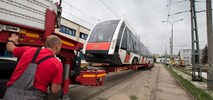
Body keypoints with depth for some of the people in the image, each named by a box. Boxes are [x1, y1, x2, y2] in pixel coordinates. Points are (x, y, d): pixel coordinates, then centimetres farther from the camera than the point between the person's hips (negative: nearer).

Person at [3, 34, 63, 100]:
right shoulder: (57, 64, -10)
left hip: (10, 94, 4)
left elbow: (10, 48, 24)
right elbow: (54, 90, -8)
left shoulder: (29, 50, 2)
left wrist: (11, 40, 45)